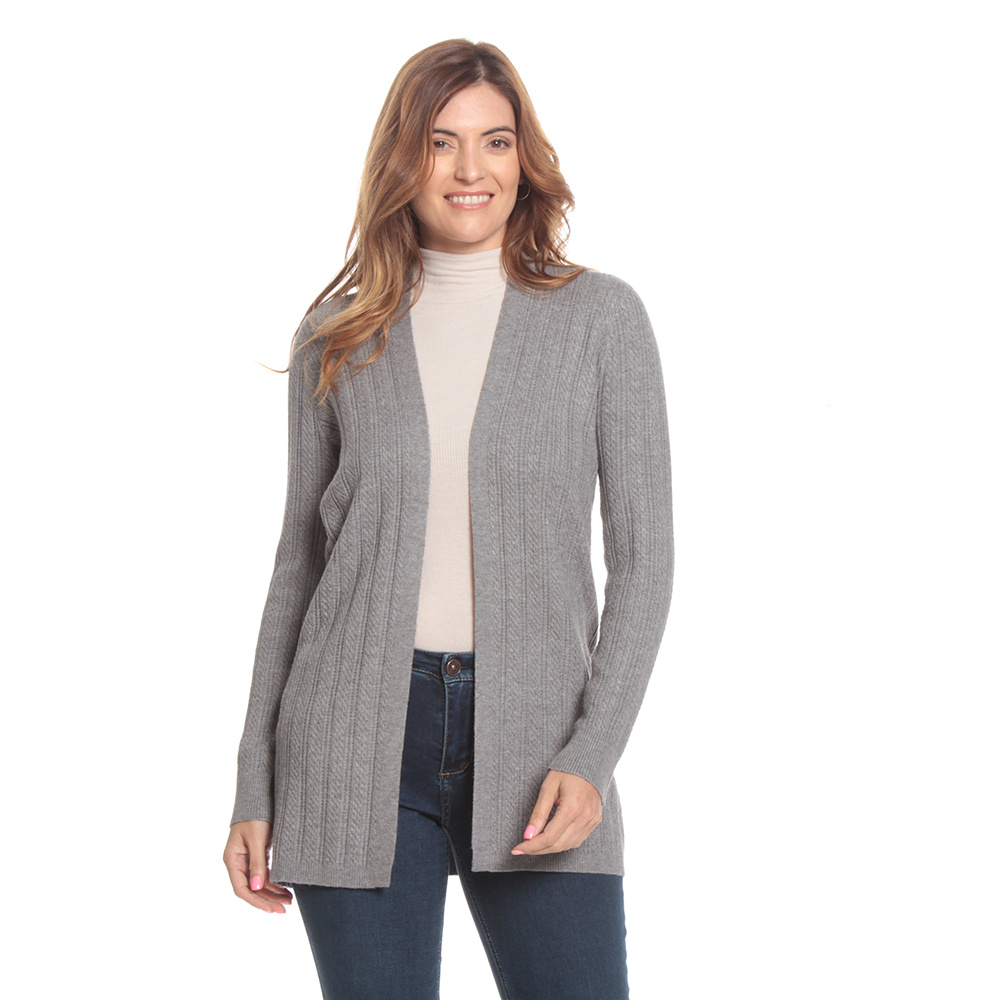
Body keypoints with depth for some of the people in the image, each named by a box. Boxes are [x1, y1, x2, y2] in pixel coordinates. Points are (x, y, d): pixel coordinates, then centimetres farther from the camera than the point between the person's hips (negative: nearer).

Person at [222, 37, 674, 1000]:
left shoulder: (601, 317, 2)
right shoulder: (336, 337, 7)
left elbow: (643, 553, 1)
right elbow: (301, 559, 10)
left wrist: (594, 753, -11)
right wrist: (255, 789, 7)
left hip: (531, 739, -1)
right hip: (359, 742, 1)